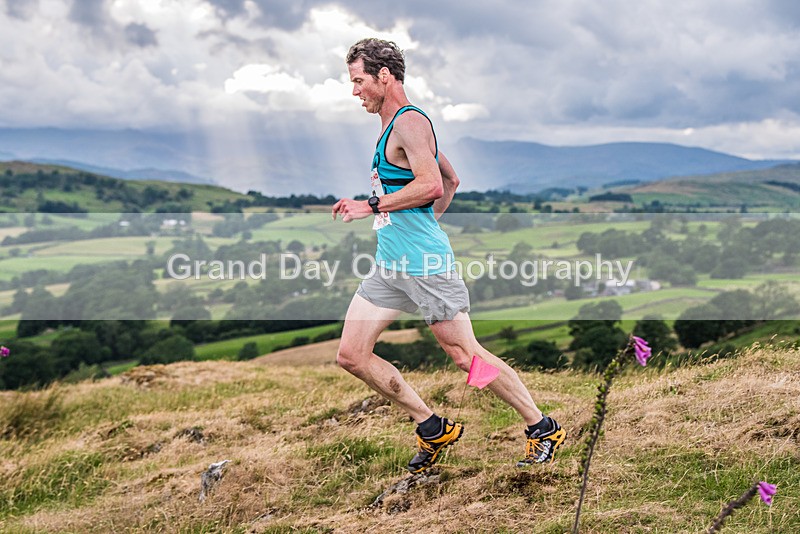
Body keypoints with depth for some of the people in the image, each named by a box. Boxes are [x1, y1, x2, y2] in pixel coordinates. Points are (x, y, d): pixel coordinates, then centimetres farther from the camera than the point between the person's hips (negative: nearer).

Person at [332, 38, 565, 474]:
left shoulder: (410, 122, -11)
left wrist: (371, 206, -20)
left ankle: (543, 429, 14)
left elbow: (431, 185, -25)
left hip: (424, 265, -10)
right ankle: (433, 429, 14)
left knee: (466, 355, -3)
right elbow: (451, 180, 28)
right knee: (351, 356, 4)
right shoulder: (393, 127, 19)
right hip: (388, 265, 10)